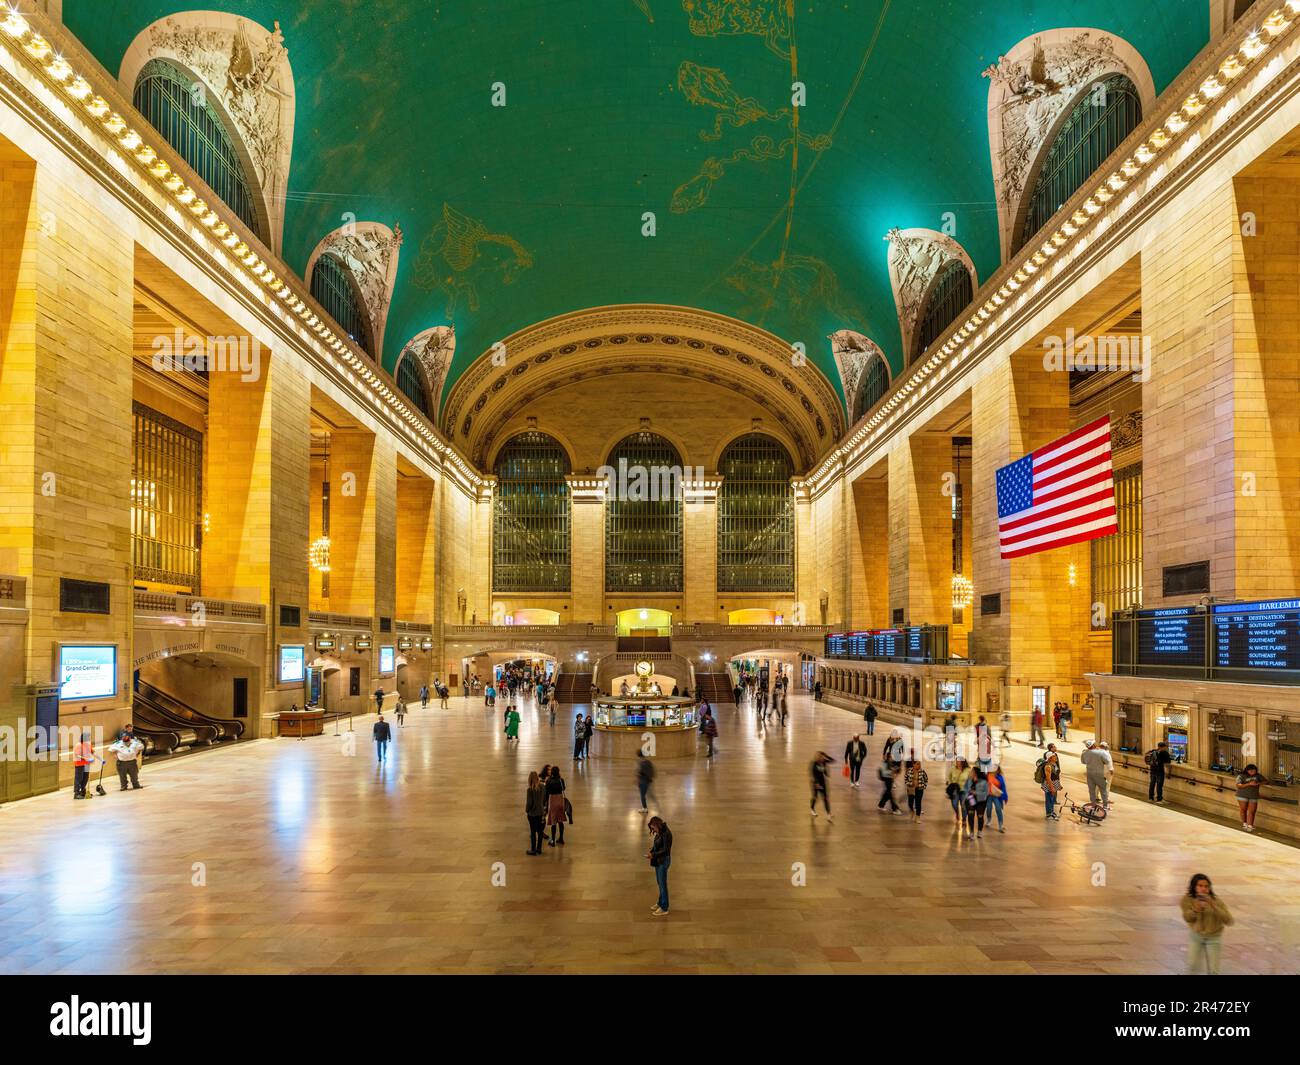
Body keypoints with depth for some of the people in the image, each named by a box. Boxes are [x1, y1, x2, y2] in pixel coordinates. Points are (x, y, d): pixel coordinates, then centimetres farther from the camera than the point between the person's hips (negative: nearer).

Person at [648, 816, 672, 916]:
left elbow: (666, 850, -24)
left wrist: (653, 855, -23)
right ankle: (660, 903, 35)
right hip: (658, 860, 9)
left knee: (662, 884, 1)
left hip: (663, 861, -9)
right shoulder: (659, 832, 3)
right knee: (659, 882, 20)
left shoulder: (666, 834, -24)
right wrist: (651, 852, -3)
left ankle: (664, 909, 11)